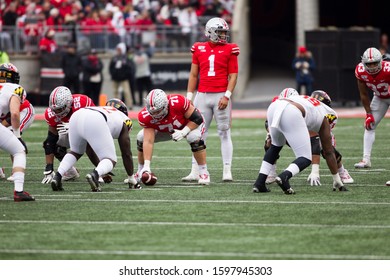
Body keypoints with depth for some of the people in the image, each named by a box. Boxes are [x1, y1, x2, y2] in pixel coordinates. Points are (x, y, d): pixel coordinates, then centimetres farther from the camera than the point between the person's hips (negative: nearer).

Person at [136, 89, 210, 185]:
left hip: (189, 125, -3)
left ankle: (203, 173, -19)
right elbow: (148, 141, -32)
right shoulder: (146, 117, -31)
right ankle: (140, 173, 7)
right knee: (141, 138, -13)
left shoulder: (178, 102, -41)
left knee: (194, 137, -35)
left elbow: (197, 119, -28)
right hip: (164, 130, 3)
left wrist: (183, 132, -39)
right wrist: (147, 165, -40)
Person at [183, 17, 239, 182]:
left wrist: (227, 96, -11)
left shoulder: (229, 50, 2)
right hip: (202, 95, 2)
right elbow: (193, 75, 12)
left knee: (224, 134, 0)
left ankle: (227, 171, 3)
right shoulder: (199, 49, 8)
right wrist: (189, 97, 7)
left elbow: (233, 75, -1)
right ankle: (195, 172, 7)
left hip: (221, 96, -2)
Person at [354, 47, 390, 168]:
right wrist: (369, 114, -8)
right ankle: (366, 159, -1)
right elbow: (364, 95, -10)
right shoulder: (361, 71, -23)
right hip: (379, 98, 4)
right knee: (369, 125, -3)